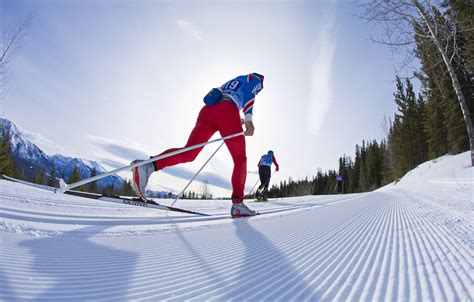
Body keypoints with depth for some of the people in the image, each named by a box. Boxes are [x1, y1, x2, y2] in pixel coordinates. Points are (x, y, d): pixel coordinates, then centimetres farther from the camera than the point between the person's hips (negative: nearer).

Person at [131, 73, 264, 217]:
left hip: (207, 110, 6)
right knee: (240, 159, 3)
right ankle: (237, 204, -9)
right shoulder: (253, 79, 27)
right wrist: (249, 120, -9)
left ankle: (149, 166, -33)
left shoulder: (229, 83, 45)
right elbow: (248, 94, 1)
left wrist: (235, 122, 47)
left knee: (188, 153, -9)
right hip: (227, 111, -5)